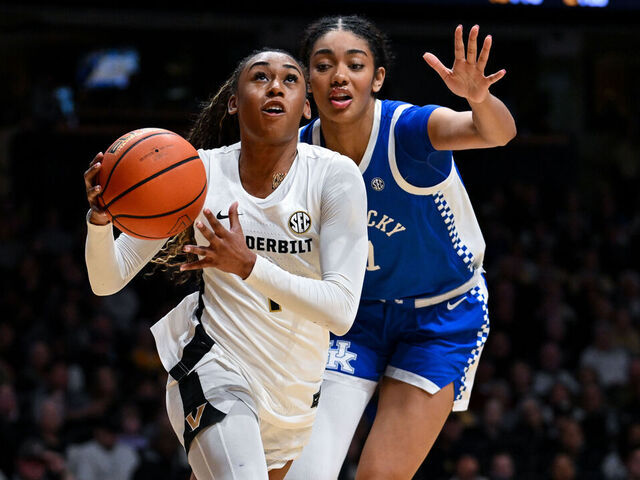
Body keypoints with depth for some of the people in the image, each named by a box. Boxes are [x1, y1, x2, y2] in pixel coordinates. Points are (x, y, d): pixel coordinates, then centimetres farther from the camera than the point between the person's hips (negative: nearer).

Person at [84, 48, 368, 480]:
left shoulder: (335, 176, -14)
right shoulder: (200, 172, -8)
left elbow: (341, 311, -24)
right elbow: (108, 279, -5)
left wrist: (248, 265, -36)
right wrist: (100, 217, -27)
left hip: (297, 391, 2)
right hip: (213, 367, -2)